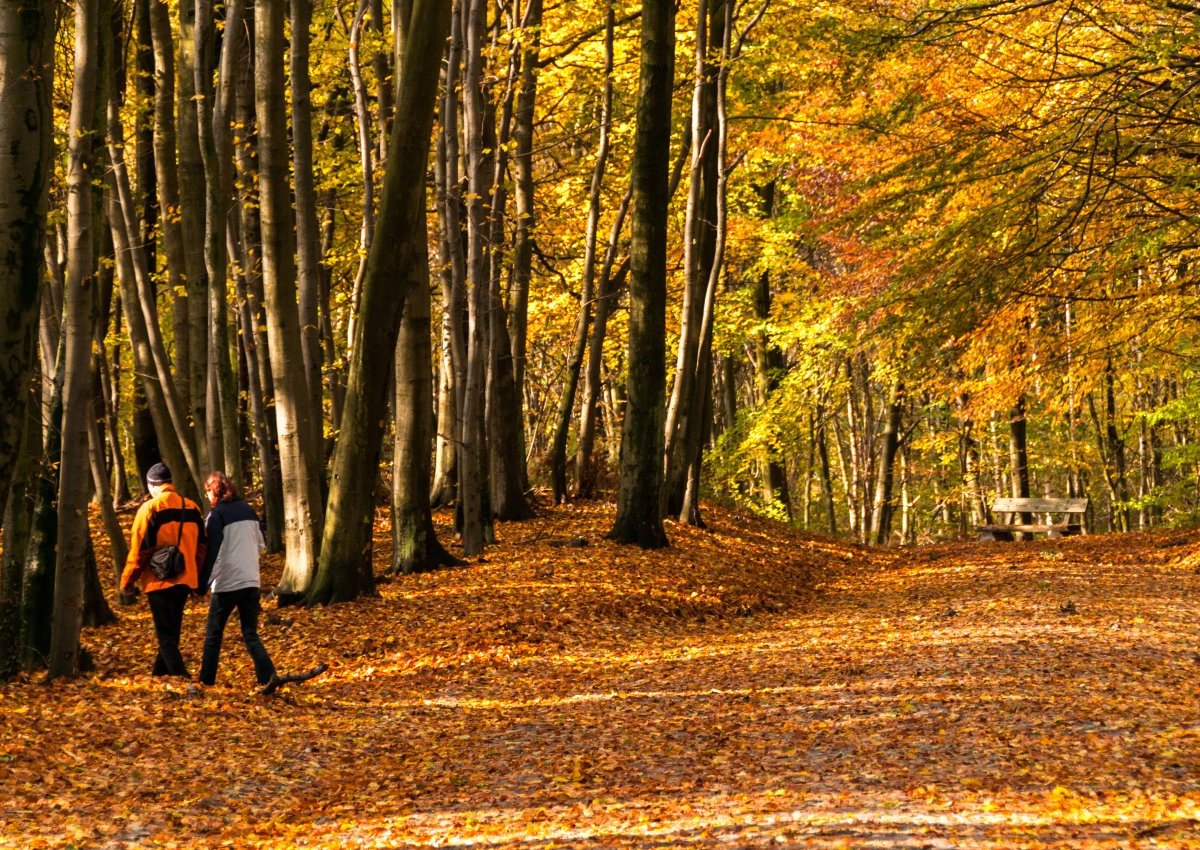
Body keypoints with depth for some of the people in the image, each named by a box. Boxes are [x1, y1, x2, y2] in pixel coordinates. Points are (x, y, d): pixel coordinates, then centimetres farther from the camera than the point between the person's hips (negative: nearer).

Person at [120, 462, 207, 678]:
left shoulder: (150, 508, -9)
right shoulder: (192, 508, 7)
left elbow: (138, 549, -10)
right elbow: (201, 547, 12)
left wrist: (126, 581, 0)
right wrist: (198, 579, 21)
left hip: (159, 580, -5)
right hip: (185, 579, 5)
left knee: (166, 634, -2)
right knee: (171, 631, 18)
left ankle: (180, 676, -13)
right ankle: (160, 672, 25)